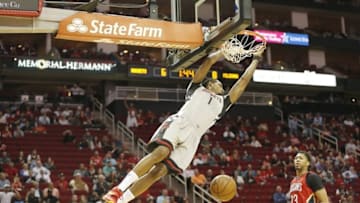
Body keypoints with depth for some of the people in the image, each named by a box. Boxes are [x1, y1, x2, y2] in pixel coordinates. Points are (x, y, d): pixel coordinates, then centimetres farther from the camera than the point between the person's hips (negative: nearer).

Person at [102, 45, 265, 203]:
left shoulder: (222, 102, 33)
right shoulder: (197, 88, 23)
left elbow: (243, 80, 34)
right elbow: (209, 60, 15)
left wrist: (255, 59, 38)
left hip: (192, 136, 4)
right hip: (178, 123, -3)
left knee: (159, 171, -13)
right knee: (161, 152, -32)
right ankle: (118, 189, -36)